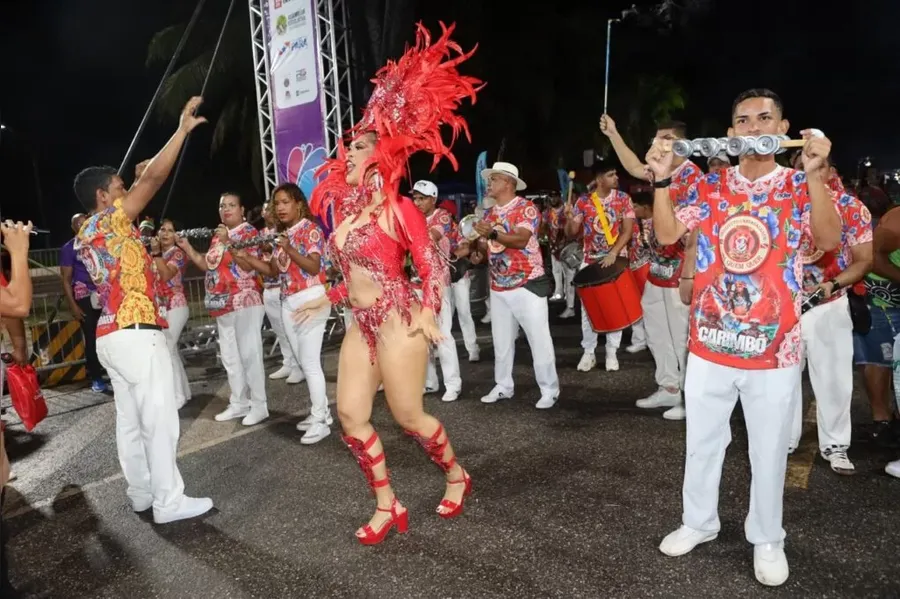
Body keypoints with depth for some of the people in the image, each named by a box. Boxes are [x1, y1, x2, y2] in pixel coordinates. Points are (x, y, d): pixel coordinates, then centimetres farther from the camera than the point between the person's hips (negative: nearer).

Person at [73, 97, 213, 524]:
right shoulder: (109, 220, -8)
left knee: (129, 418, 15)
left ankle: (141, 492, 26)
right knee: (160, 419, -5)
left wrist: (131, 181, 29)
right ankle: (168, 502, 1)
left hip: (111, 336, 10)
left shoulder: (85, 235, 16)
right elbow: (154, 179, -14)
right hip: (136, 335, -10)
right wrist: (183, 129, -11)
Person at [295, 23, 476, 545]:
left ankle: (457, 476, 31)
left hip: (398, 322, -8)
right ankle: (388, 507, 20)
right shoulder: (345, 210, 9)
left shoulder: (399, 209, -12)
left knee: (408, 415, 2)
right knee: (351, 414, 5)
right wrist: (328, 300, 23)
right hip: (361, 325, 8)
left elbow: (434, 266, -12)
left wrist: (428, 311, -26)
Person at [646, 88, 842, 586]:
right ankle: (698, 522, 36)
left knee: (769, 451, 13)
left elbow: (829, 241, -17)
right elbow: (666, 235, -6)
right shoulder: (709, 186, 3)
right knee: (702, 442, 15)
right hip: (709, 343, 2)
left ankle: (767, 539, 34)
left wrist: (815, 174, -26)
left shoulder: (800, 186, -1)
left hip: (773, 349, -1)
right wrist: (662, 178, -16)